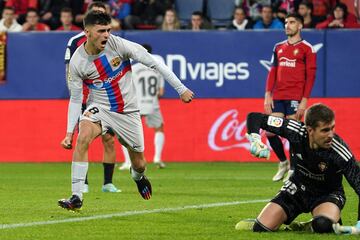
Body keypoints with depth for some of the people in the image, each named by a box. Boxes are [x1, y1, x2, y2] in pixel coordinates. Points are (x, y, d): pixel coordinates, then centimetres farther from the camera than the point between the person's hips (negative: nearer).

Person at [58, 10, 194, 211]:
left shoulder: (117, 44, -17)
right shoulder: (77, 62, -13)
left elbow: (153, 62, -12)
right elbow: (75, 99, -3)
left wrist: (181, 89, -13)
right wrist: (70, 132, -11)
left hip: (128, 112, 1)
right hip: (99, 108, -1)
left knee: (139, 164, 8)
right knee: (83, 137, -32)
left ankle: (138, 176, 50)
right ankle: (76, 197, -28)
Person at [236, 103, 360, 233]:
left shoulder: (339, 152, -31)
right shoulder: (297, 130, -23)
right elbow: (255, 117, -14)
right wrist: (254, 139, -34)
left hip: (327, 193, -3)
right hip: (298, 188, 3)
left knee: (323, 225, -37)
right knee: (261, 228, -11)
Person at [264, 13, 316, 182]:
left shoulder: (307, 48, 0)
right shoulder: (278, 47, 16)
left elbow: (310, 76, -5)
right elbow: (273, 72, 15)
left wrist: (304, 100, -12)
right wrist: (268, 95, 4)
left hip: (295, 98, -5)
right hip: (278, 97, 5)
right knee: (270, 131, -1)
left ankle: (293, 169, 5)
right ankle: (283, 163, 19)